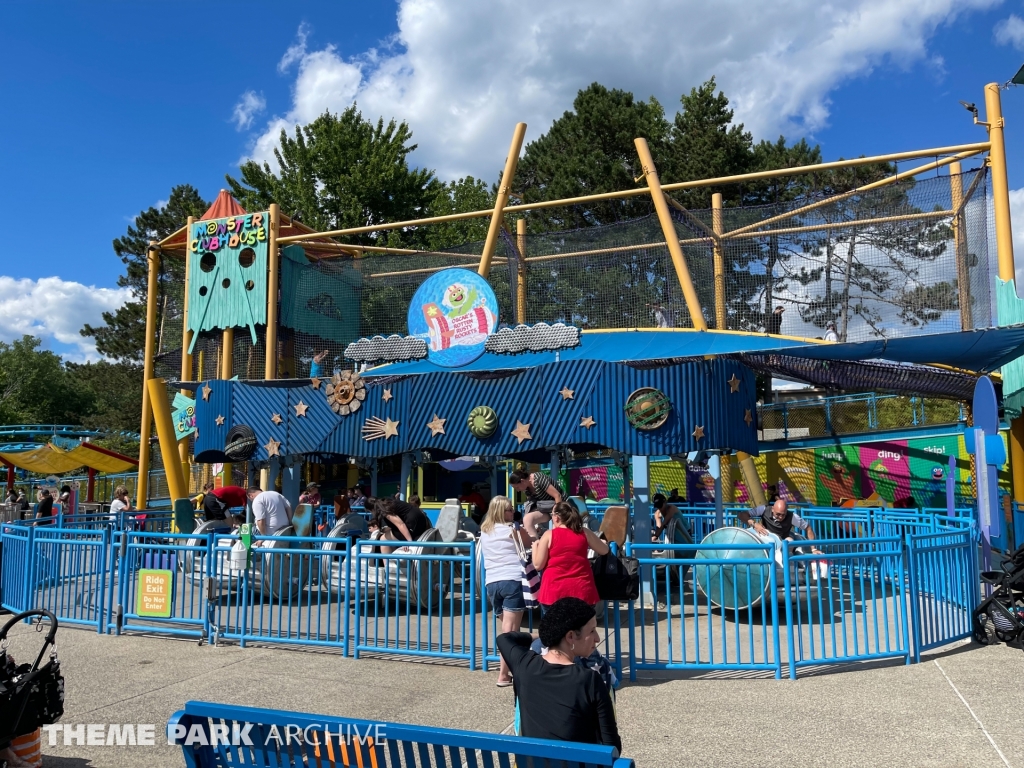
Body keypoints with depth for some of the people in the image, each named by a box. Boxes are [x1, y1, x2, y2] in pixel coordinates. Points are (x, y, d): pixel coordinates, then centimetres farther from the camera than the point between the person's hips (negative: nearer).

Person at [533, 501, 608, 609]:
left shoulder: (549, 535, -5)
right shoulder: (584, 533, 2)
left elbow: (538, 565, -3)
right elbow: (604, 550, 13)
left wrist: (535, 546, 13)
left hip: (555, 592, -2)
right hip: (581, 590, 2)